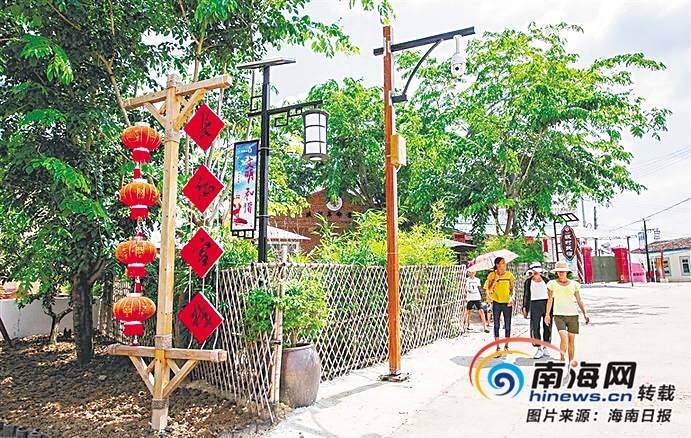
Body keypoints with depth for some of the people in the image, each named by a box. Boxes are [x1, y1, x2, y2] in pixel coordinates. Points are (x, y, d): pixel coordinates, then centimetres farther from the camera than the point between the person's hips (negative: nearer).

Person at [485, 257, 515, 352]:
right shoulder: (492, 275, 0)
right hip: (496, 303, -1)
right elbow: (489, 290, -4)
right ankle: (497, 347, 12)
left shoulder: (509, 275, 4)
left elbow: (512, 289, 8)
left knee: (508, 325, 5)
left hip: (507, 303, 1)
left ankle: (506, 345, 19)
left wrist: (511, 298, -9)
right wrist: (495, 279, -14)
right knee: (496, 325, 4)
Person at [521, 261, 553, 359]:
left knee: (547, 327, 5)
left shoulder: (546, 280, 8)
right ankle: (539, 349, 2)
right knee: (535, 327, -6)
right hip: (534, 305, -1)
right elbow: (526, 296, 7)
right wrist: (524, 308, 2)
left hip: (547, 304, 1)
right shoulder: (528, 282, 6)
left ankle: (545, 348, 19)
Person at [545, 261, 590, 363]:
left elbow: (579, 300, 11)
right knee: (564, 338, -18)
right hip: (559, 315, -2)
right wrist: (547, 314, 0)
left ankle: (570, 363, 15)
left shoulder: (574, 284, 8)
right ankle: (562, 359, -2)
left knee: (571, 340, 2)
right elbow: (550, 300, 6)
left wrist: (585, 313, 2)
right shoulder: (552, 284, 4)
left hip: (573, 314, 2)